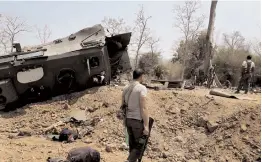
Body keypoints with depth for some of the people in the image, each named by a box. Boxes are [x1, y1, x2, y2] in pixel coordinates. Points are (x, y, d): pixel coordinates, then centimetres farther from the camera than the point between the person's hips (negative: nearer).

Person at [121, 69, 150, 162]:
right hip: (138, 120, -7)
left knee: (132, 144, 18)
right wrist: (146, 125, -19)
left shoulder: (126, 88, 6)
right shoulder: (142, 88, -16)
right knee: (139, 145, 4)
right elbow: (143, 108, -20)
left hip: (128, 119, 7)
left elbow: (123, 105, 13)